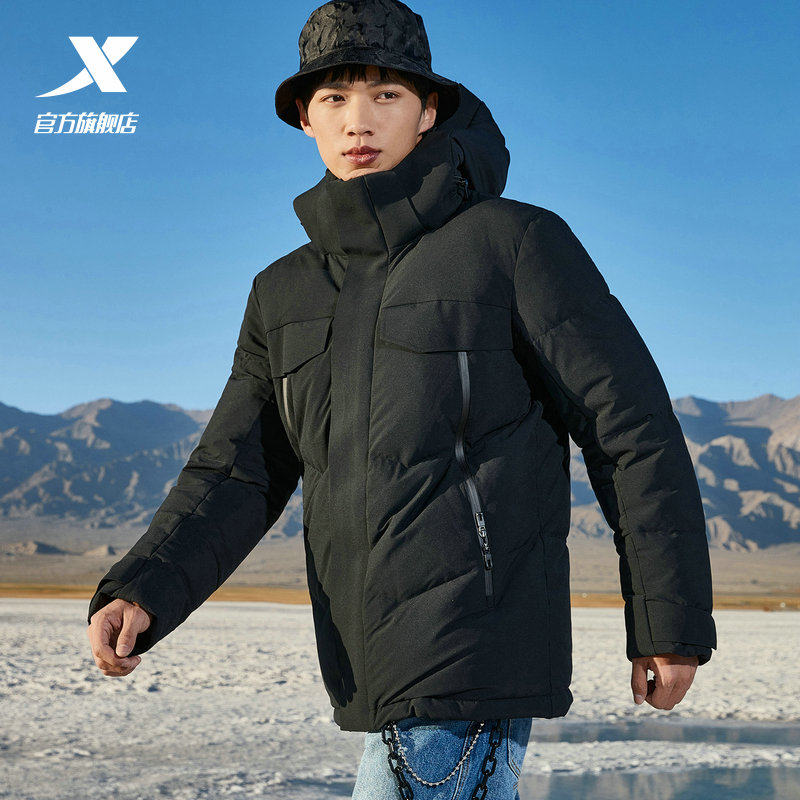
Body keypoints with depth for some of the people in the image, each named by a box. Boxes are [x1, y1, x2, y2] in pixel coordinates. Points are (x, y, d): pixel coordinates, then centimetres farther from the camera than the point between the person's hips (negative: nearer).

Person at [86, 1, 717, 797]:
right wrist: (139, 591, -6)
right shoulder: (284, 294, 13)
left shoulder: (515, 241, -4)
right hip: (374, 671, 7)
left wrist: (670, 620, -5)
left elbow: (632, 431, -4)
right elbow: (235, 476, 11)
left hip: (475, 659, -6)